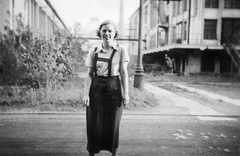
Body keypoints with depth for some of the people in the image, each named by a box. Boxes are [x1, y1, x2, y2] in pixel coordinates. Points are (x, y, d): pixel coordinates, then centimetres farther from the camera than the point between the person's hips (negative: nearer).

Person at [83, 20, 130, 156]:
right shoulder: (94, 51, 3)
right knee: (93, 124, 4)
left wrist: (126, 93, -6)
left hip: (114, 88, -1)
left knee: (113, 124, 8)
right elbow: (89, 74, 1)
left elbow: (124, 73, -2)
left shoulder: (121, 50, -1)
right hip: (97, 88, 1)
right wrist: (86, 94, -7)